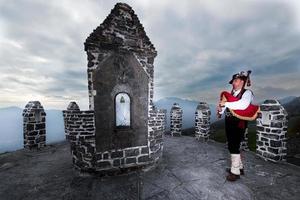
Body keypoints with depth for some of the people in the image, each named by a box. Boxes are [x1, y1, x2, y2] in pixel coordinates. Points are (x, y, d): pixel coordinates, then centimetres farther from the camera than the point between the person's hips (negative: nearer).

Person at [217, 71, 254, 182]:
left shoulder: (247, 93, -7)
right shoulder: (231, 94, 12)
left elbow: (243, 105, -27)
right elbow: (226, 108, 14)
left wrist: (226, 103, -23)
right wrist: (221, 109, -8)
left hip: (238, 124, -7)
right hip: (229, 123, 7)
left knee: (234, 147, -1)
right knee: (232, 146, 16)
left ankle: (235, 171, 16)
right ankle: (239, 167, 35)